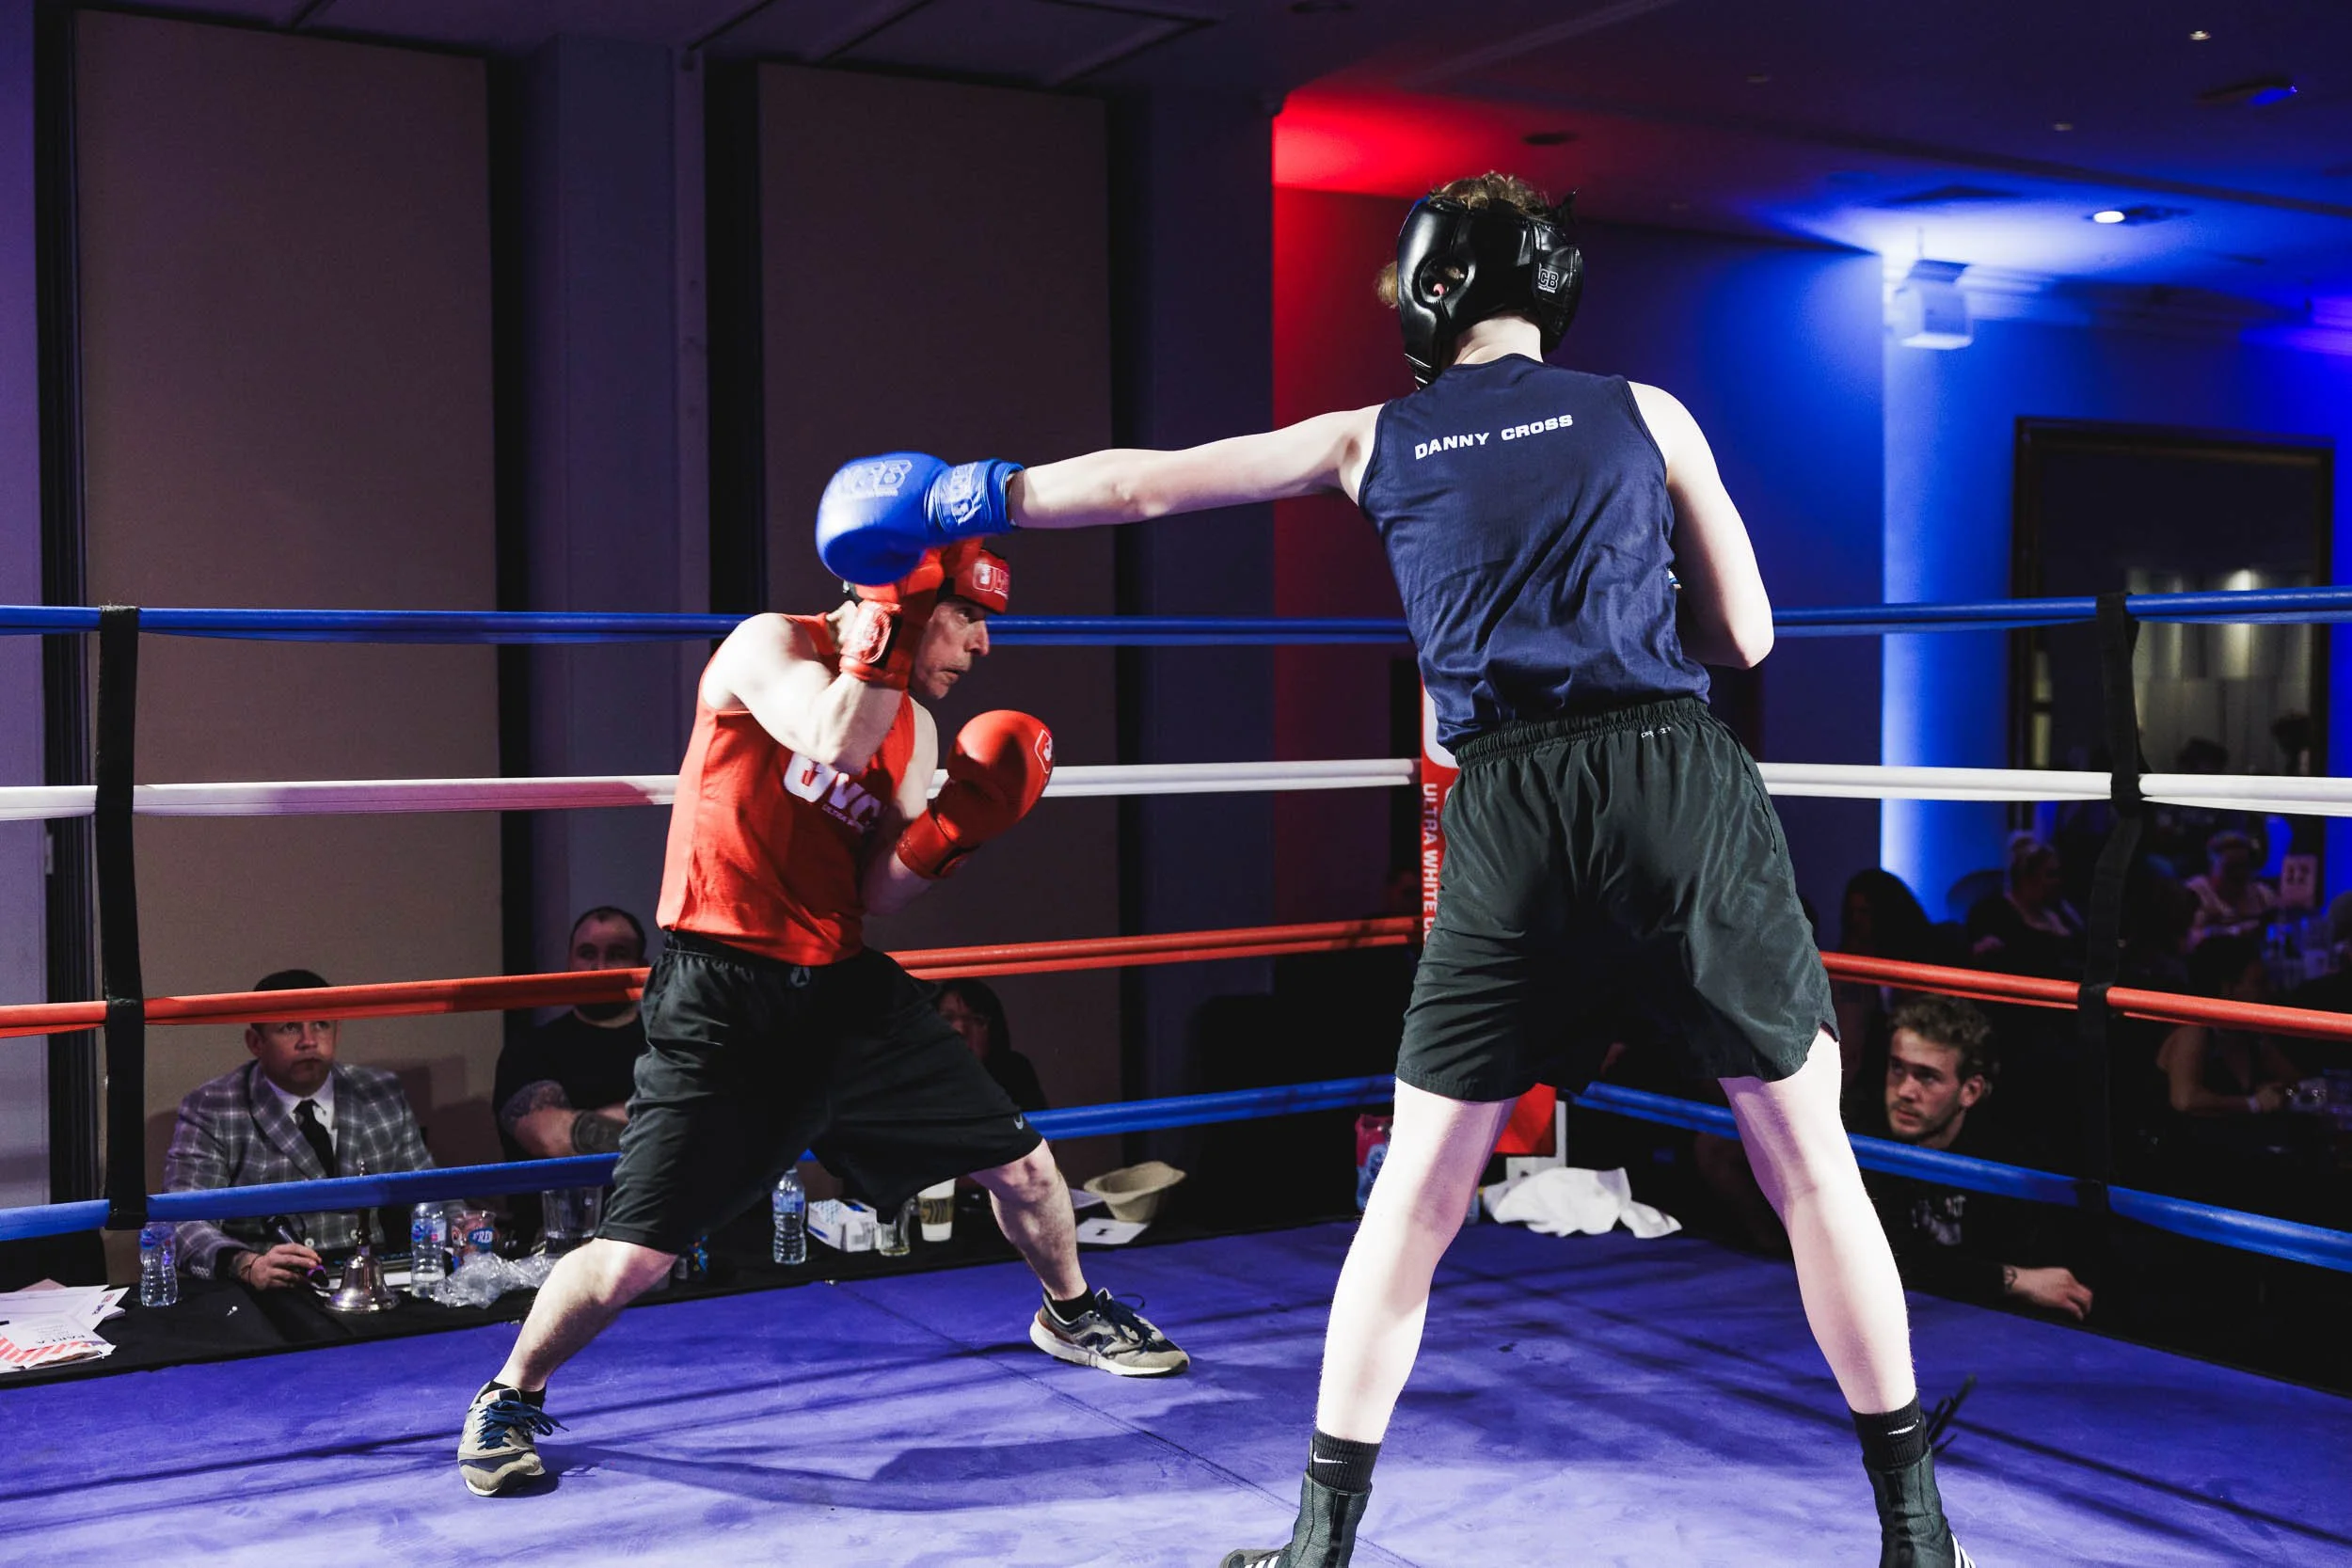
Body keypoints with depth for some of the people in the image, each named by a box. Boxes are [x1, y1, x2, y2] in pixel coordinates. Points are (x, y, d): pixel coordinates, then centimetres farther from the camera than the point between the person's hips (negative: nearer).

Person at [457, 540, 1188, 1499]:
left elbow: (878, 895, 7)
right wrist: (893, 615, -23)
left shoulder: (916, 730, 10)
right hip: (722, 997, -6)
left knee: (1021, 1164, 12)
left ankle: (1069, 1314, 42)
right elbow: (834, 740, -30)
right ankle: (509, 1400, 16)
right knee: (637, 1255, -12)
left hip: (844, 987, 7)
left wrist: (954, 829, -10)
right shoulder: (770, 645, -9)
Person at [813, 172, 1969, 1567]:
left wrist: (976, 494, 35)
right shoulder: (1645, 415, 12)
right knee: (1810, 1154, 12)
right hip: (1685, 781, 0)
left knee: (1415, 1200, 11)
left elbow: (1140, 484, 21)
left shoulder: (1375, 442, 14)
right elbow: (1744, 635, 13)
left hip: (1511, 813, 1)